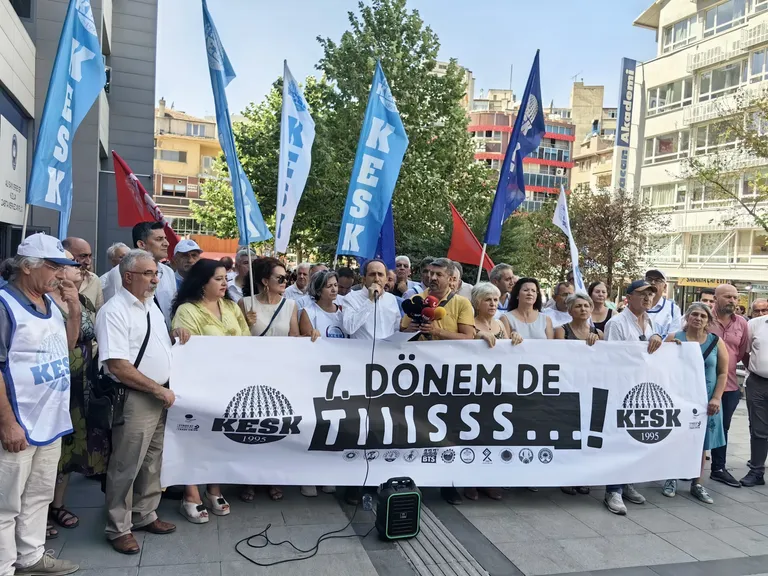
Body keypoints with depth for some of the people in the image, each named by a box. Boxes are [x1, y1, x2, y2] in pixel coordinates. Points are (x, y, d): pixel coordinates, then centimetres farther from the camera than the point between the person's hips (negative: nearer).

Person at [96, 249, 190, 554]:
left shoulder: (150, 304, 10)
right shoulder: (114, 311, -16)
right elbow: (118, 366, -22)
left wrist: (174, 335, 4)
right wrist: (159, 390, -18)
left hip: (159, 396, 8)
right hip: (133, 399, -8)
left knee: (152, 461, 18)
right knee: (126, 467, 5)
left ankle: (145, 515, 34)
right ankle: (119, 528, 22)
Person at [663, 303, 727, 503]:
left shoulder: (716, 342, 1)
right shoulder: (674, 338, -4)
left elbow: (723, 373, 2)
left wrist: (716, 399, -8)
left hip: (705, 401, 2)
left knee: (701, 443, 9)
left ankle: (697, 484, 21)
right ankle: (671, 479, 22)